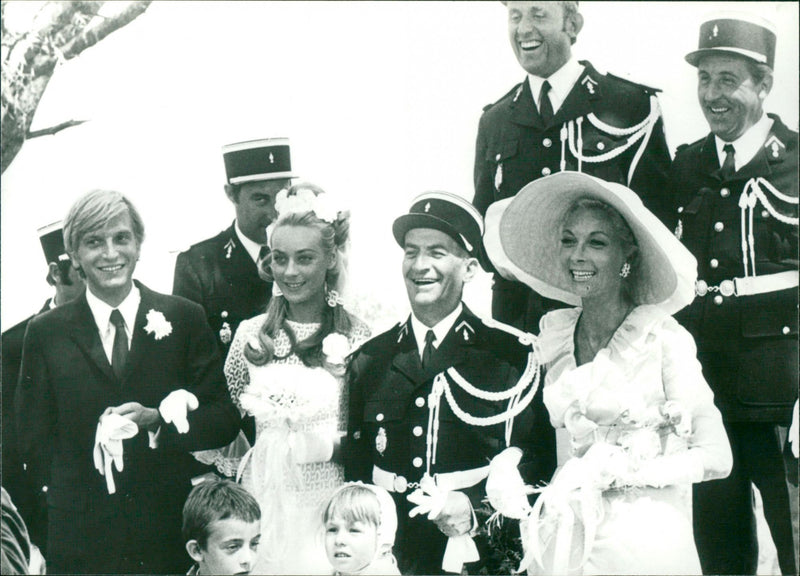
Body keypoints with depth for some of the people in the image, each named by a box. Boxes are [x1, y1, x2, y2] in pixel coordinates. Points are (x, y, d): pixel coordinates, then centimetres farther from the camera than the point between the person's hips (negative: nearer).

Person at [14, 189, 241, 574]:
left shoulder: (184, 319, 2)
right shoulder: (46, 333, 3)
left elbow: (225, 420, 0)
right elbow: (34, 441, 6)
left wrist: (157, 421, -15)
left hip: (173, 529, 0)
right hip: (82, 539, 0)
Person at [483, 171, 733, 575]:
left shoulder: (663, 339, -10)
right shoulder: (555, 334, 5)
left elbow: (715, 458, -11)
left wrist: (611, 474, -12)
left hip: (645, 543, -4)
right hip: (567, 539, 5)